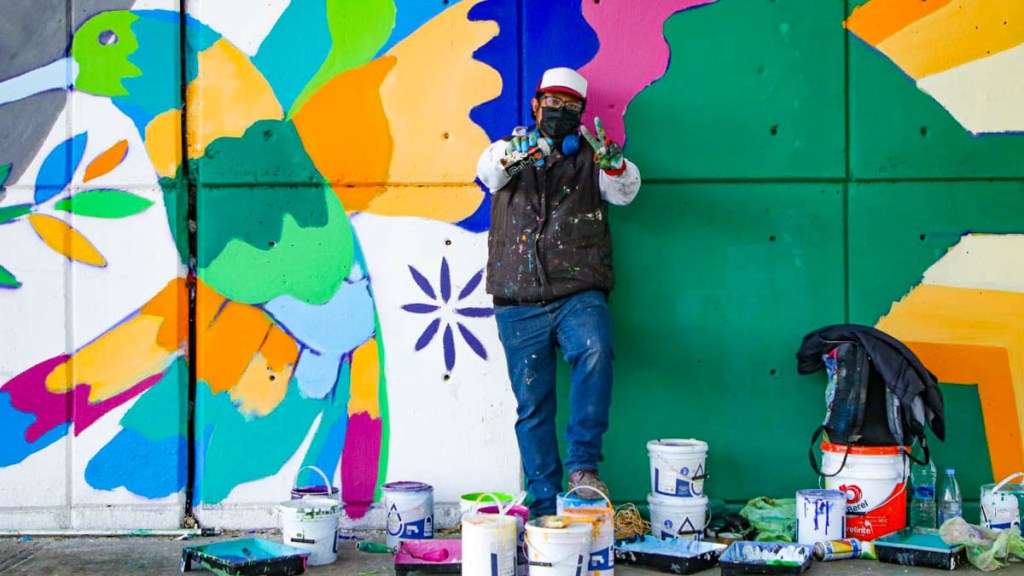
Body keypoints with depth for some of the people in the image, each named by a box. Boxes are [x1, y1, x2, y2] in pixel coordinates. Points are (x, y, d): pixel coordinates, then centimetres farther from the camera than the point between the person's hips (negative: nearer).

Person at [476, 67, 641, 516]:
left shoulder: (589, 157, 13)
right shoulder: (511, 150, 13)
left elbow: (624, 191, -5)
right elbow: (488, 171, -10)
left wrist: (611, 160, -28)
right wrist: (515, 156, -34)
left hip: (579, 296, -1)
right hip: (519, 305, 1)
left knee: (594, 351, -31)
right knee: (532, 406, 1)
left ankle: (582, 465, -25)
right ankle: (544, 506, 7)